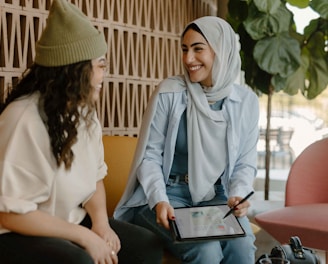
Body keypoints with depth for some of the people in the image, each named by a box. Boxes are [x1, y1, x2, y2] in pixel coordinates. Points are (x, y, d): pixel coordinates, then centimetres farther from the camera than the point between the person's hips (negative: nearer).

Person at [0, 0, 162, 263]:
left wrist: (100, 222, -12)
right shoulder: (26, 119, -24)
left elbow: (95, 177, 8)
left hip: (72, 222, 8)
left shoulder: (85, 111, 3)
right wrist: (86, 237, -21)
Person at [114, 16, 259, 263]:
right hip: (169, 194, -2)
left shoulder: (246, 100, 0)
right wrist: (159, 200, -20)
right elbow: (150, 155, -6)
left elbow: (245, 163, 5)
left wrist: (238, 195, -14)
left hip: (216, 197, 3)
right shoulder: (169, 92, -9)